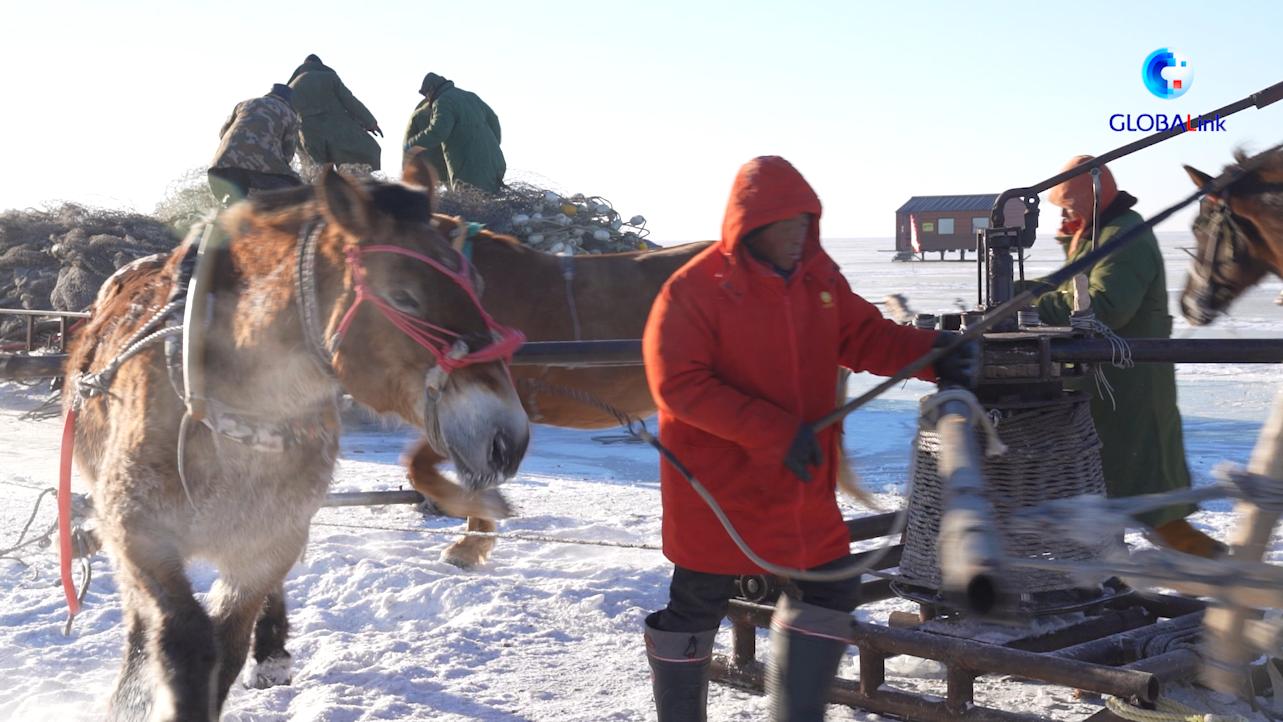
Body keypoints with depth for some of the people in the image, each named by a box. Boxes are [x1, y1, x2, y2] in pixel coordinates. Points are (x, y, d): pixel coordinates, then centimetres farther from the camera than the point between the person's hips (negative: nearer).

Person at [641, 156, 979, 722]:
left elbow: (864, 336, 5)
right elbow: (678, 384, -21)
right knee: (697, 605, 5)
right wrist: (776, 431, -26)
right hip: (718, 485, -6)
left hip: (802, 484, 6)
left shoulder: (818, 276, 2)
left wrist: (935, 354, -15)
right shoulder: (695, 288, -17)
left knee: (829, 587, 9)